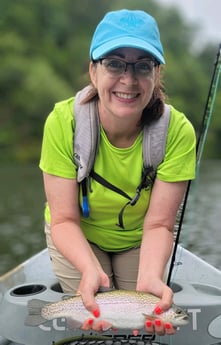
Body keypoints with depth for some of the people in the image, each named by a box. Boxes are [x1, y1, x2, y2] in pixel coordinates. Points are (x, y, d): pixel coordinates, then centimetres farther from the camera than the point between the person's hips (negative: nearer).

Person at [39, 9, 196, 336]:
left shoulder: (178, 131, -30)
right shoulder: (62, 121, -31)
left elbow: (158, 224, -25)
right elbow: (64, 219, -26)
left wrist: (149, 278, -45)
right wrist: (91, 269, -45)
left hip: (138, 241, 1)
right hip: (78, 238, 0)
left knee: (140, 323, 8)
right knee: (96, 323, 1)